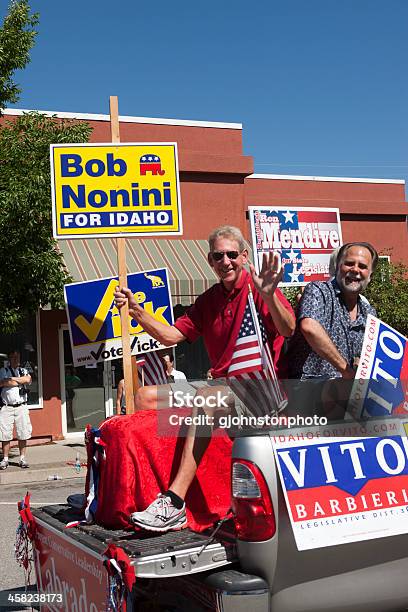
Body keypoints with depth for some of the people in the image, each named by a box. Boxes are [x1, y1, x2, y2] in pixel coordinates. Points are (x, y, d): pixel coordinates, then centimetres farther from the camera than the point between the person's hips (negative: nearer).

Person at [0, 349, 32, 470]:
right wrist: (20, 381, -6)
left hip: (21, 406, 2)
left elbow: (28, 379, -7)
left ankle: (22, 458, 9)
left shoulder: (23, 371, 15)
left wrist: (12, 379, -4)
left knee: (23, 434, 0)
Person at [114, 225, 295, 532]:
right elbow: (171, 335, 10)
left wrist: (269, 296, -39)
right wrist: (136, 310, -2)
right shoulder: (208, 300, 15)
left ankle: (174, 503, -34)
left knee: (206, 398, -35)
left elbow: (288, 329, -22)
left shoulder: (258, 288, -6)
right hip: (223, 382, 8)